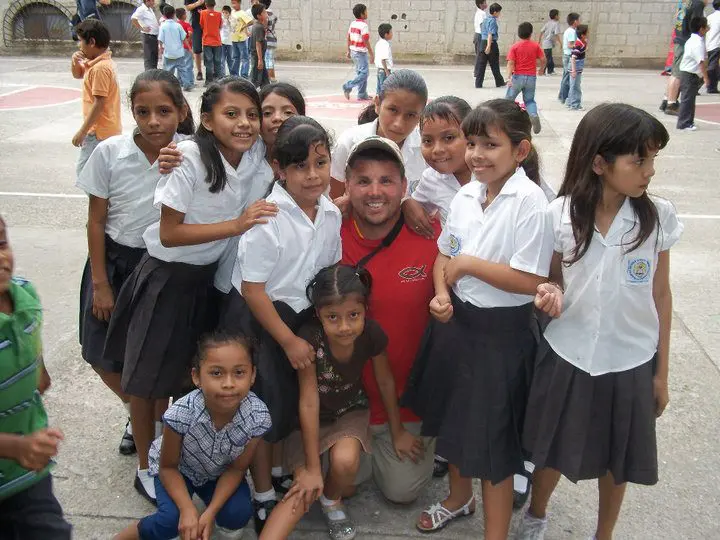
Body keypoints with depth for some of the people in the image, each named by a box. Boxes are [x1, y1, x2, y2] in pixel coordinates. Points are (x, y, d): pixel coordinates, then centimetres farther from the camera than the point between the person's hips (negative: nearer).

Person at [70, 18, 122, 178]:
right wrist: (75, 61, 5)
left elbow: (99, 104, -23)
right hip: (109, 129, 10)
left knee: (84, 171, -6)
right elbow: (78, 75, 28)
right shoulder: (95, 62, 10)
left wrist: (82, 132, -20)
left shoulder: (100, 68, -20)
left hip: (99, 132, -10)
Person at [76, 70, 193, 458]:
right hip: (113, 260, 2)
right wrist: (100, 283, -4)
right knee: (103, 356, 11)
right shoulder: (109, 153, -13)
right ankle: (136, 412, 40)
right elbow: (96, 221, -5)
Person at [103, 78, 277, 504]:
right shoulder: (190, 158, -24)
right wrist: (236, 224, -28)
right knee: (148, 378, 8)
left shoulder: (256, 154, -10)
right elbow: (169, 233, -22)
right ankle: (146, 466, 29)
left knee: (194, 373, 18)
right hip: (167, 277, -5)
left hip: (210, 277, 5)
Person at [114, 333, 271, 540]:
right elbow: (168, 466, -18)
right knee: (170, 522, -24)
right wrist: (187, 509, -29)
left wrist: (210, 512, -23)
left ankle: (223, 522, 15)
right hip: (178, 469, -2)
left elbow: (237, 468, -15)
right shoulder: (180, 414, -37)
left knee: (238, 514, -21)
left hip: (220, 473, 2)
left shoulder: (258, 416, -33)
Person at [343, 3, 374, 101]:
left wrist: (348, 51, 21)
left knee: (360, 73, 15)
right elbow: (366, 42, -19)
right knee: (364, 73, -5)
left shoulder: (353, 23, 7)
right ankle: (348, 86, -11)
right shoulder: (364, 25, -17)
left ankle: (362, 95, 17)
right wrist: (371, 54, -13)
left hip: (353, 52, 9)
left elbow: (348, 38, 12)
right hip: (361, 53, -9)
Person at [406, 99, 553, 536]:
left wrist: (469, 264, -18)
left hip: (503, 331, -7)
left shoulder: (530, 200, -19)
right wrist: (442, 294, -8)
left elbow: (532, 282, -23)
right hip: (457, 320, 7)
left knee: (493, 435, 5)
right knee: (455, 418, 23)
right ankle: (459, 498, 49)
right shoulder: (467, 194, 1)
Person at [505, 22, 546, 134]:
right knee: (529, 100, 13)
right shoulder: (535, 45, 2)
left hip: (518, 76, -2)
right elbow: (543, 59, 5)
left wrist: (509, 77, -17)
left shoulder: (514, 46, -4)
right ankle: (534, 115, -14)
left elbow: (511, 63, -12)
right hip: (531, 77, 2)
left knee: (509, 99, 11)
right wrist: (541, 69, 24)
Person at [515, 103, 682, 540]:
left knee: (618, 460, 16)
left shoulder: (659, 217, -11)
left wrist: (661, 372, 3)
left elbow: (661, 295, -2)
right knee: (552, 449, 17)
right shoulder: (561, 214, -13)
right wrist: (550, 292, -22)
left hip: (630, 361, 1)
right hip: (567, 355, 0)